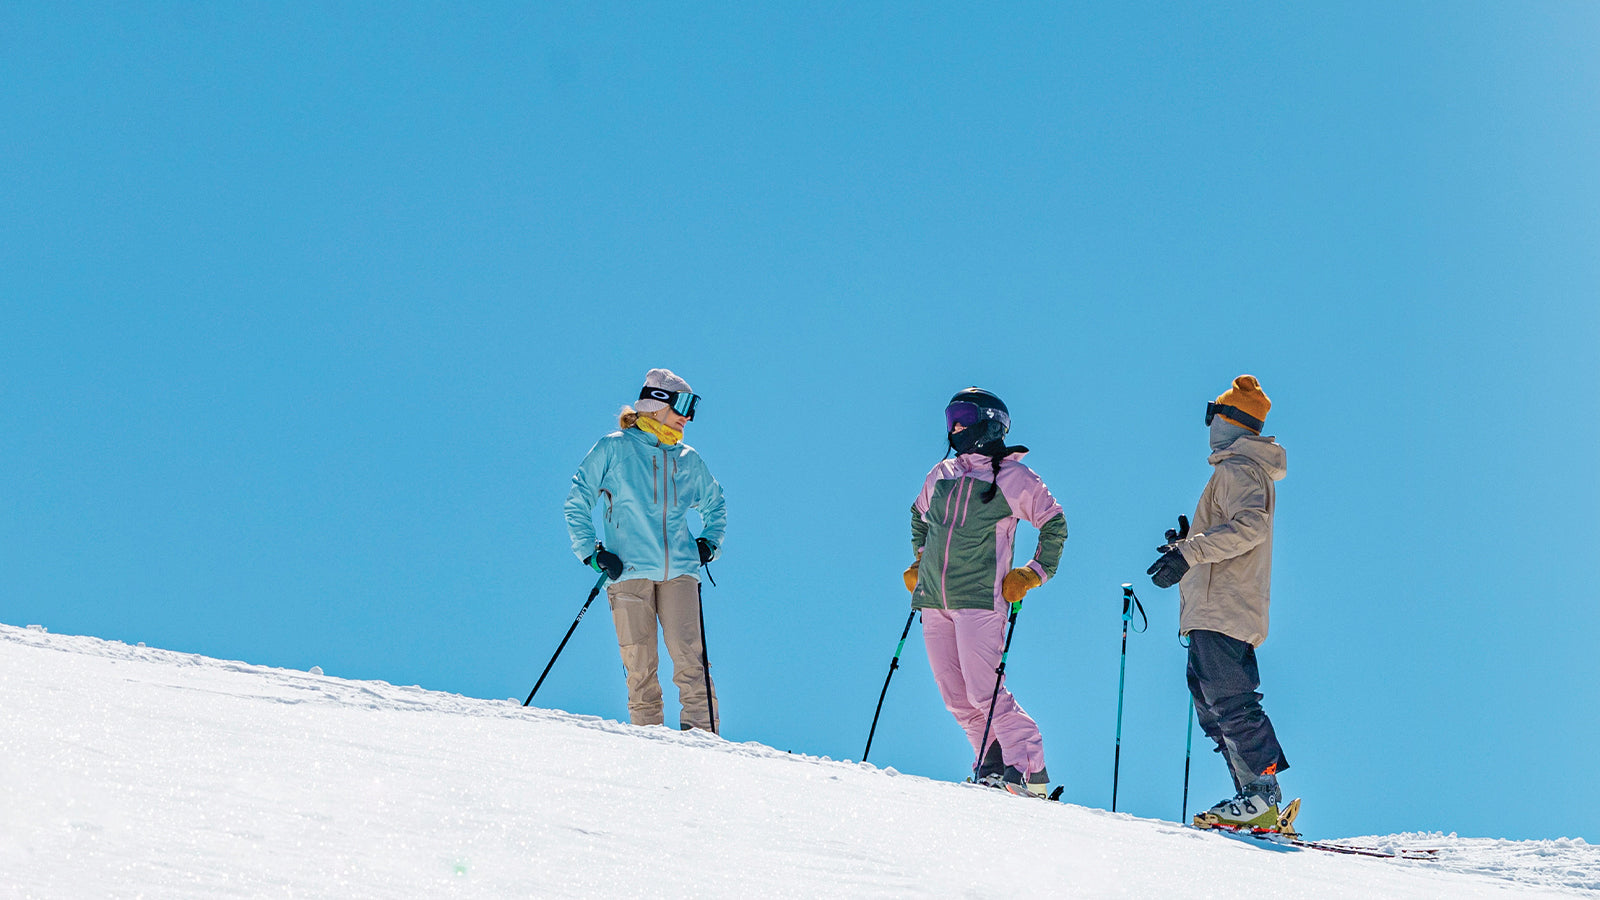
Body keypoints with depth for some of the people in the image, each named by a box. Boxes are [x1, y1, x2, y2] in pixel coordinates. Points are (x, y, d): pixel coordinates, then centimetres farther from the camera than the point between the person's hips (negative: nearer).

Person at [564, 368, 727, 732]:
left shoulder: (688, 460, 17)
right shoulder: (614, 448, 6)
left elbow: (715, 504, 34)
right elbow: (577, 503, 7)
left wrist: (709, 542, 16)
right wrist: (590, 551, -3)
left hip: (679, 571, 3)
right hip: (629, 570, -3)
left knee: (689, 655, -12)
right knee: (639, 664, -7)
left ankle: (701, 732, -13)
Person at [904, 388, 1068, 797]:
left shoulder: (1012, 477, 0)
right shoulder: (942, 474, 16)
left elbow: (1054, 522, 5)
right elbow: (919, 515, 34)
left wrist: (1035, 572, -3)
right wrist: (919, 561, 26)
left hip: (978, 598, -6)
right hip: (934, 600, 6)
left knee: (983, 693, -14)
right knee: (956, 698, 3)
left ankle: (1031, 770, -8)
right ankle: (994, 764, 12)